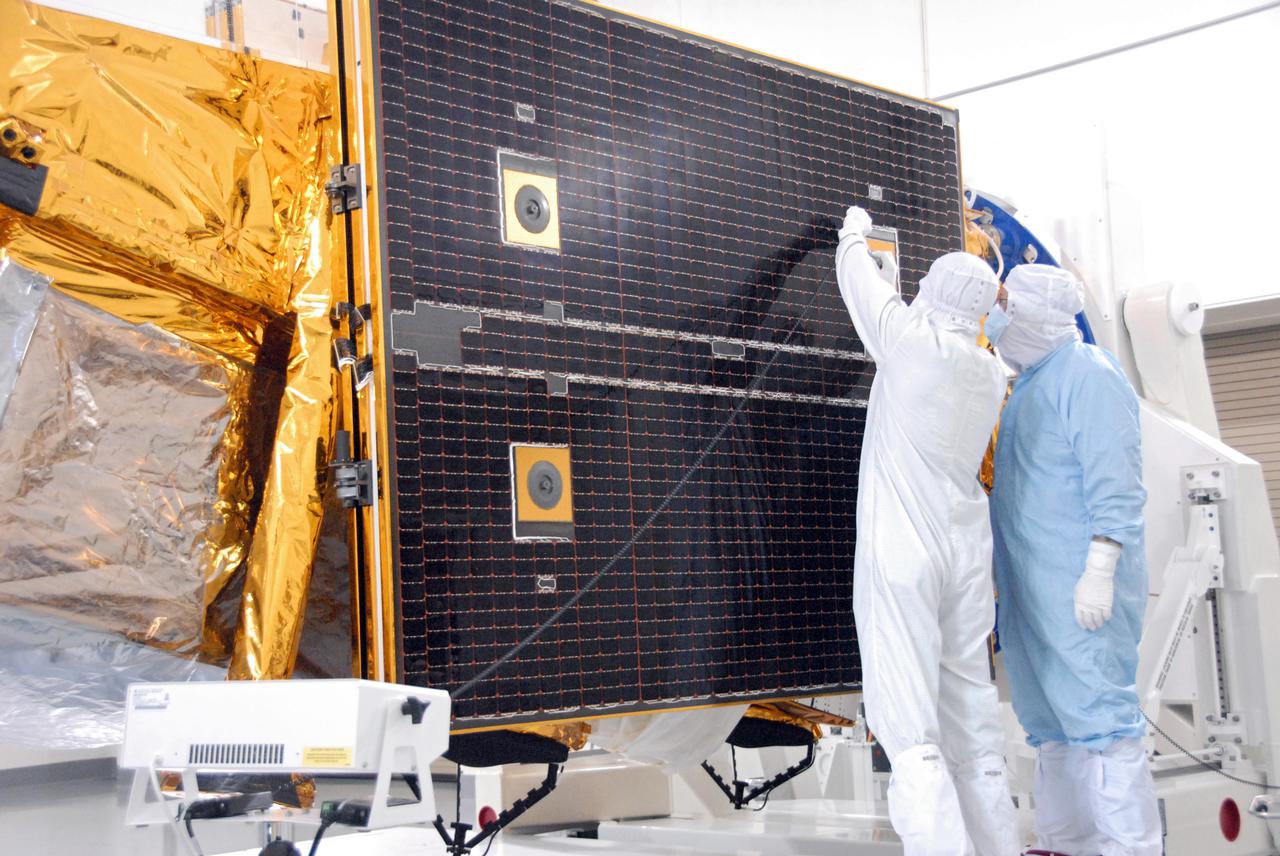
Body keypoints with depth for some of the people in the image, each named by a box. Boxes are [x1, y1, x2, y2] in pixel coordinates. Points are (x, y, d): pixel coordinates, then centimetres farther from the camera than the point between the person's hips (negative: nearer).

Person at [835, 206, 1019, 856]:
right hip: (966, 557, 7)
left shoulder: (913, 338, -9)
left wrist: (855, 233, 30)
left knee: (911, 733, -9)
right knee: (972, 723, 12)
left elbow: (855, 282, 8)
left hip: (901, 554, -7)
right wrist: (896, 287, 43)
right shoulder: (990, 374, 10)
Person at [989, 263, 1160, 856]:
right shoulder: (1030, 386, 17)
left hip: (1079, 582, -10)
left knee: (1096, 713, -8)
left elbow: (1115, 483, -18)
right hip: (1034, 586, 10)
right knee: (1051, 717, 11)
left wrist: (1099, 572, -23)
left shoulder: (1087, 375, -12)